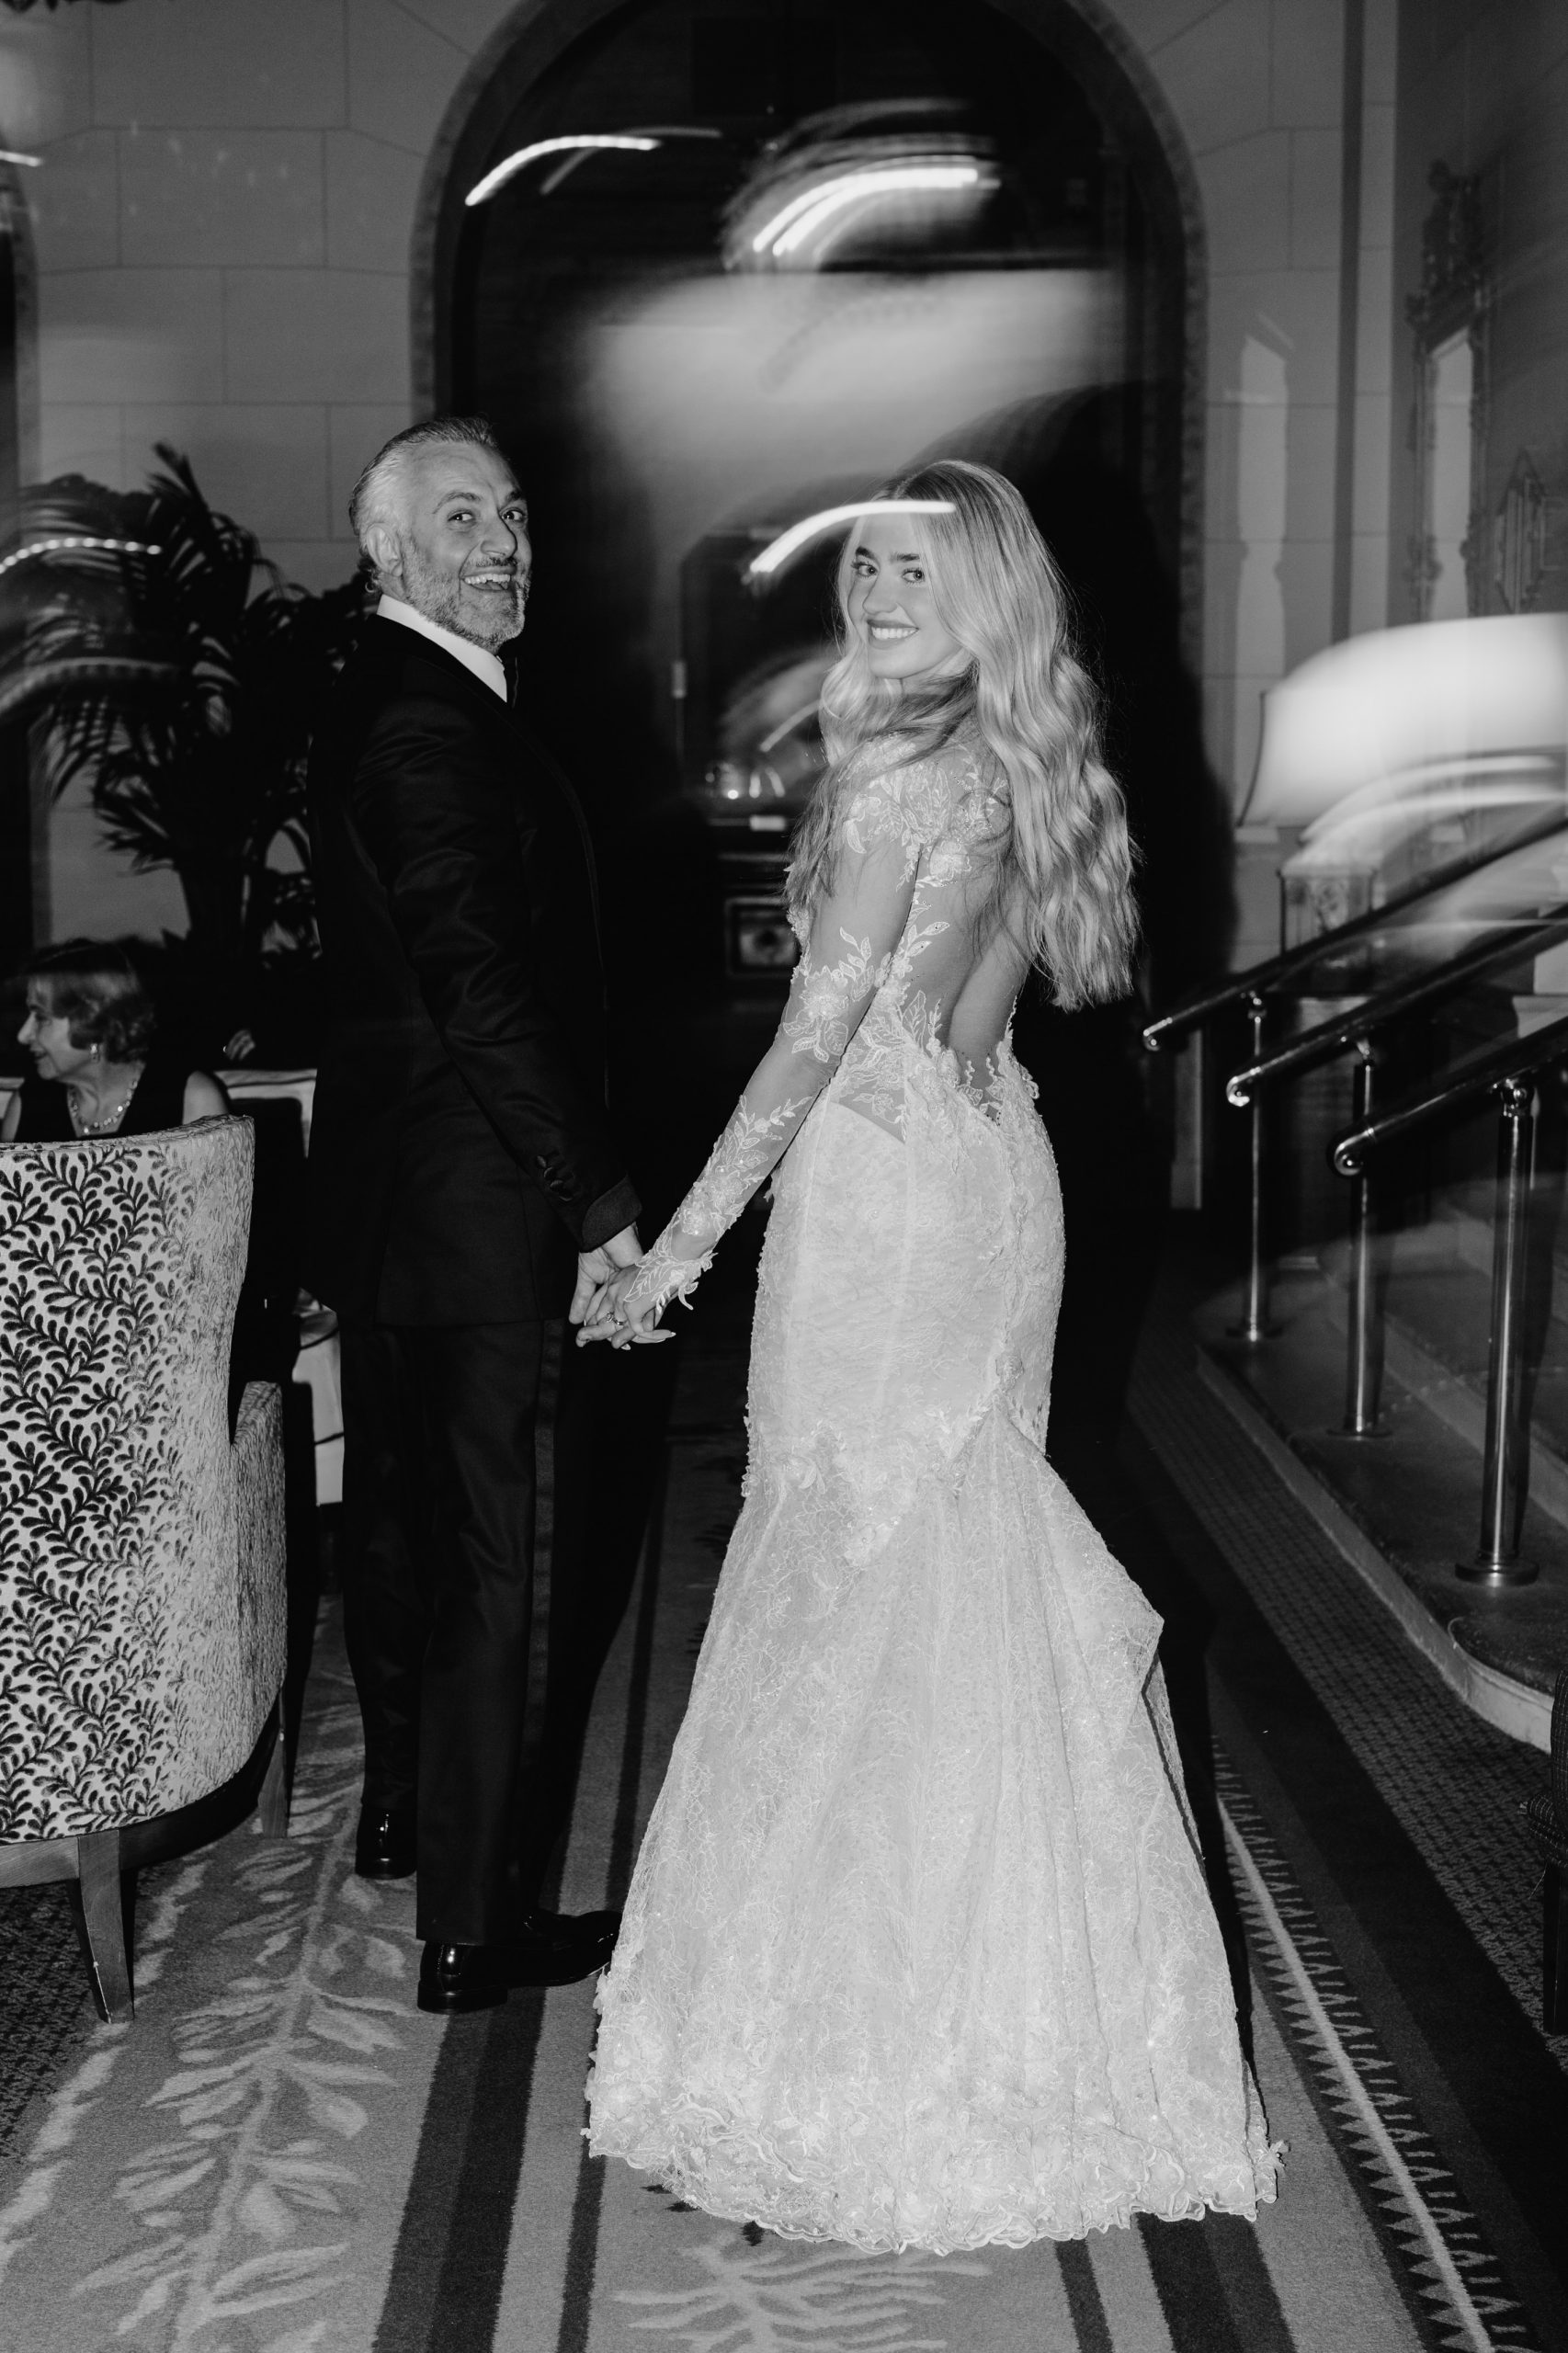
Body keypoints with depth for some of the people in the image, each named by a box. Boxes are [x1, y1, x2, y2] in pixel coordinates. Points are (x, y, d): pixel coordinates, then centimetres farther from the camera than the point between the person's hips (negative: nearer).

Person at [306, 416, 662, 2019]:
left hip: (386, 1195, 11)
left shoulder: (377, 703, 13)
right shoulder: (430, 724, -19)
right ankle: (473, 1922, 6)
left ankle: (403, 1808, 42)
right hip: (475, 1208, -11)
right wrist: (600, 1208, -21)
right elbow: (486, 993, -25)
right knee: (499, 1555, -3)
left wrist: (576, 1186, 19)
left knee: (403, 1513, 22)